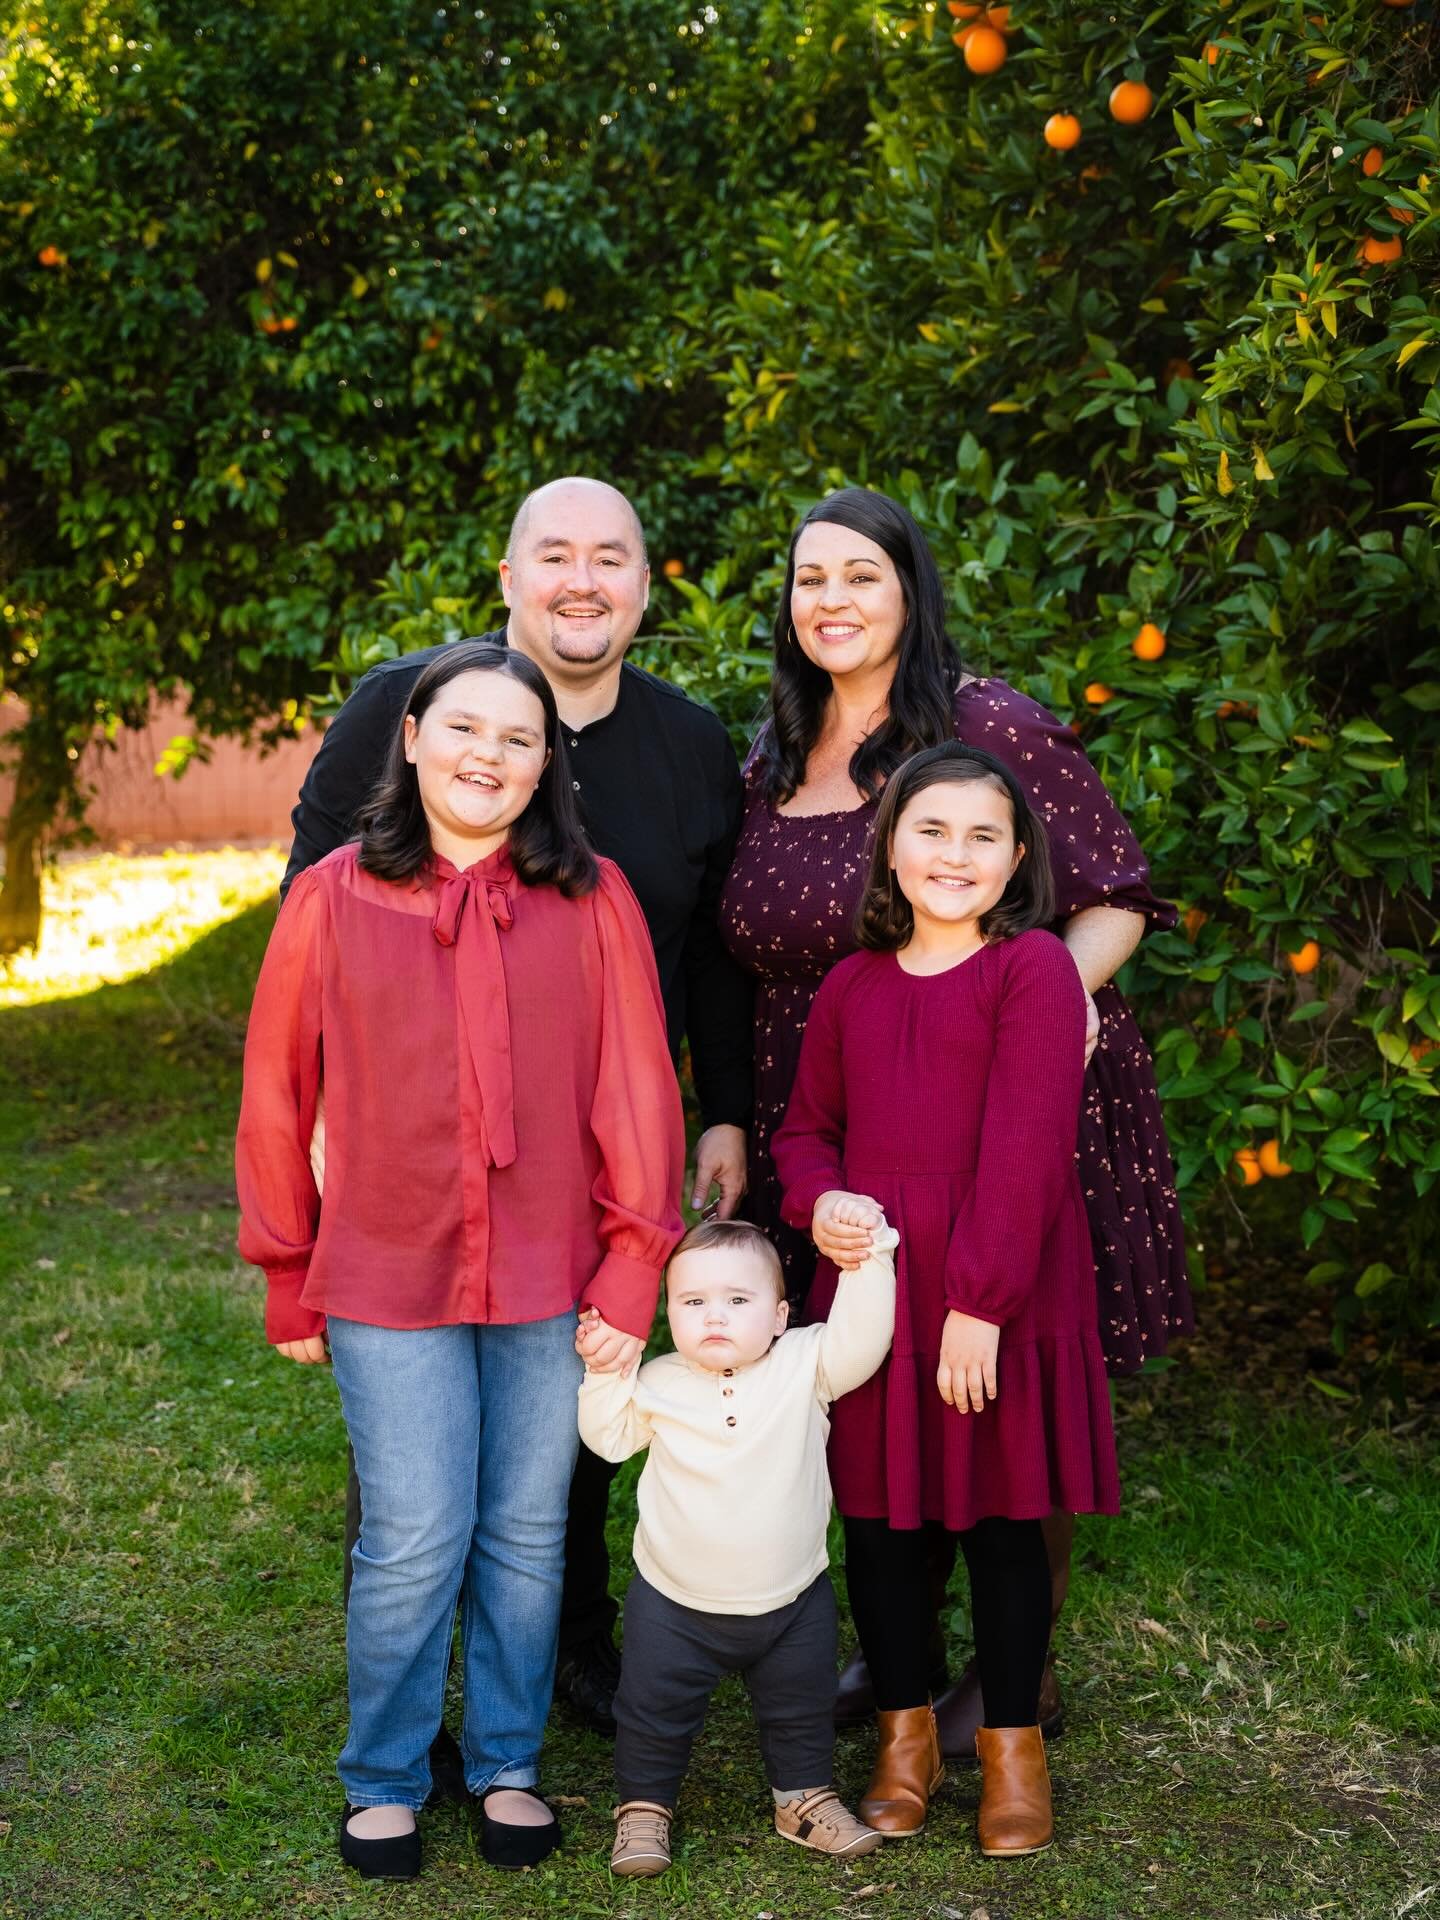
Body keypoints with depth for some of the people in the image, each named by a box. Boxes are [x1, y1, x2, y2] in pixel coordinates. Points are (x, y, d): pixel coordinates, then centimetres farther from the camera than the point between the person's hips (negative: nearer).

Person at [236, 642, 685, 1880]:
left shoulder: (592, 899, -1)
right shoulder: (334, 900, -2)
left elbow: (638, 1092, 0)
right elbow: (278, 1099, 4)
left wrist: (632, 1271, -2)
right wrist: (290, 1282, 7)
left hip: (549, 1280, 1)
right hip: (387, 1279, -1)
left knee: (527, 1535, 11)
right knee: (415, 1541, 2)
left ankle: (508, 1765, 31)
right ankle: (384, 1780, 24)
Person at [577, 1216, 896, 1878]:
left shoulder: (804, 1366, -13)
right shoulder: (659, 1383, -9)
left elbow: (860, 1339, -26)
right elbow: (610, 1438, 2)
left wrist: (869, 1260, -34)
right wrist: (606, 1372, -13)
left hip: (792, 1600, 1)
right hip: (675, 1603, 0)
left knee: (802, 1708, 20)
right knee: (654, 1710, 12)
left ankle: (804, 1796, 42)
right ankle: (644, 1805, 33)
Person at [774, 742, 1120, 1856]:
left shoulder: (1034, 968, -6)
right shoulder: (853, 985, 10)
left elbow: (1026, 1148, -13)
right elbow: (808, 1126, 18)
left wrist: (980, 1302, -18)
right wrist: (818, 1201, -5)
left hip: (1001, 1300, -4)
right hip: (872, 1291, 4)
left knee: (1002, 1522, 7)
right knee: (879, 1516, 11)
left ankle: (1013, 1743, 25)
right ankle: (905, 1736, 29)